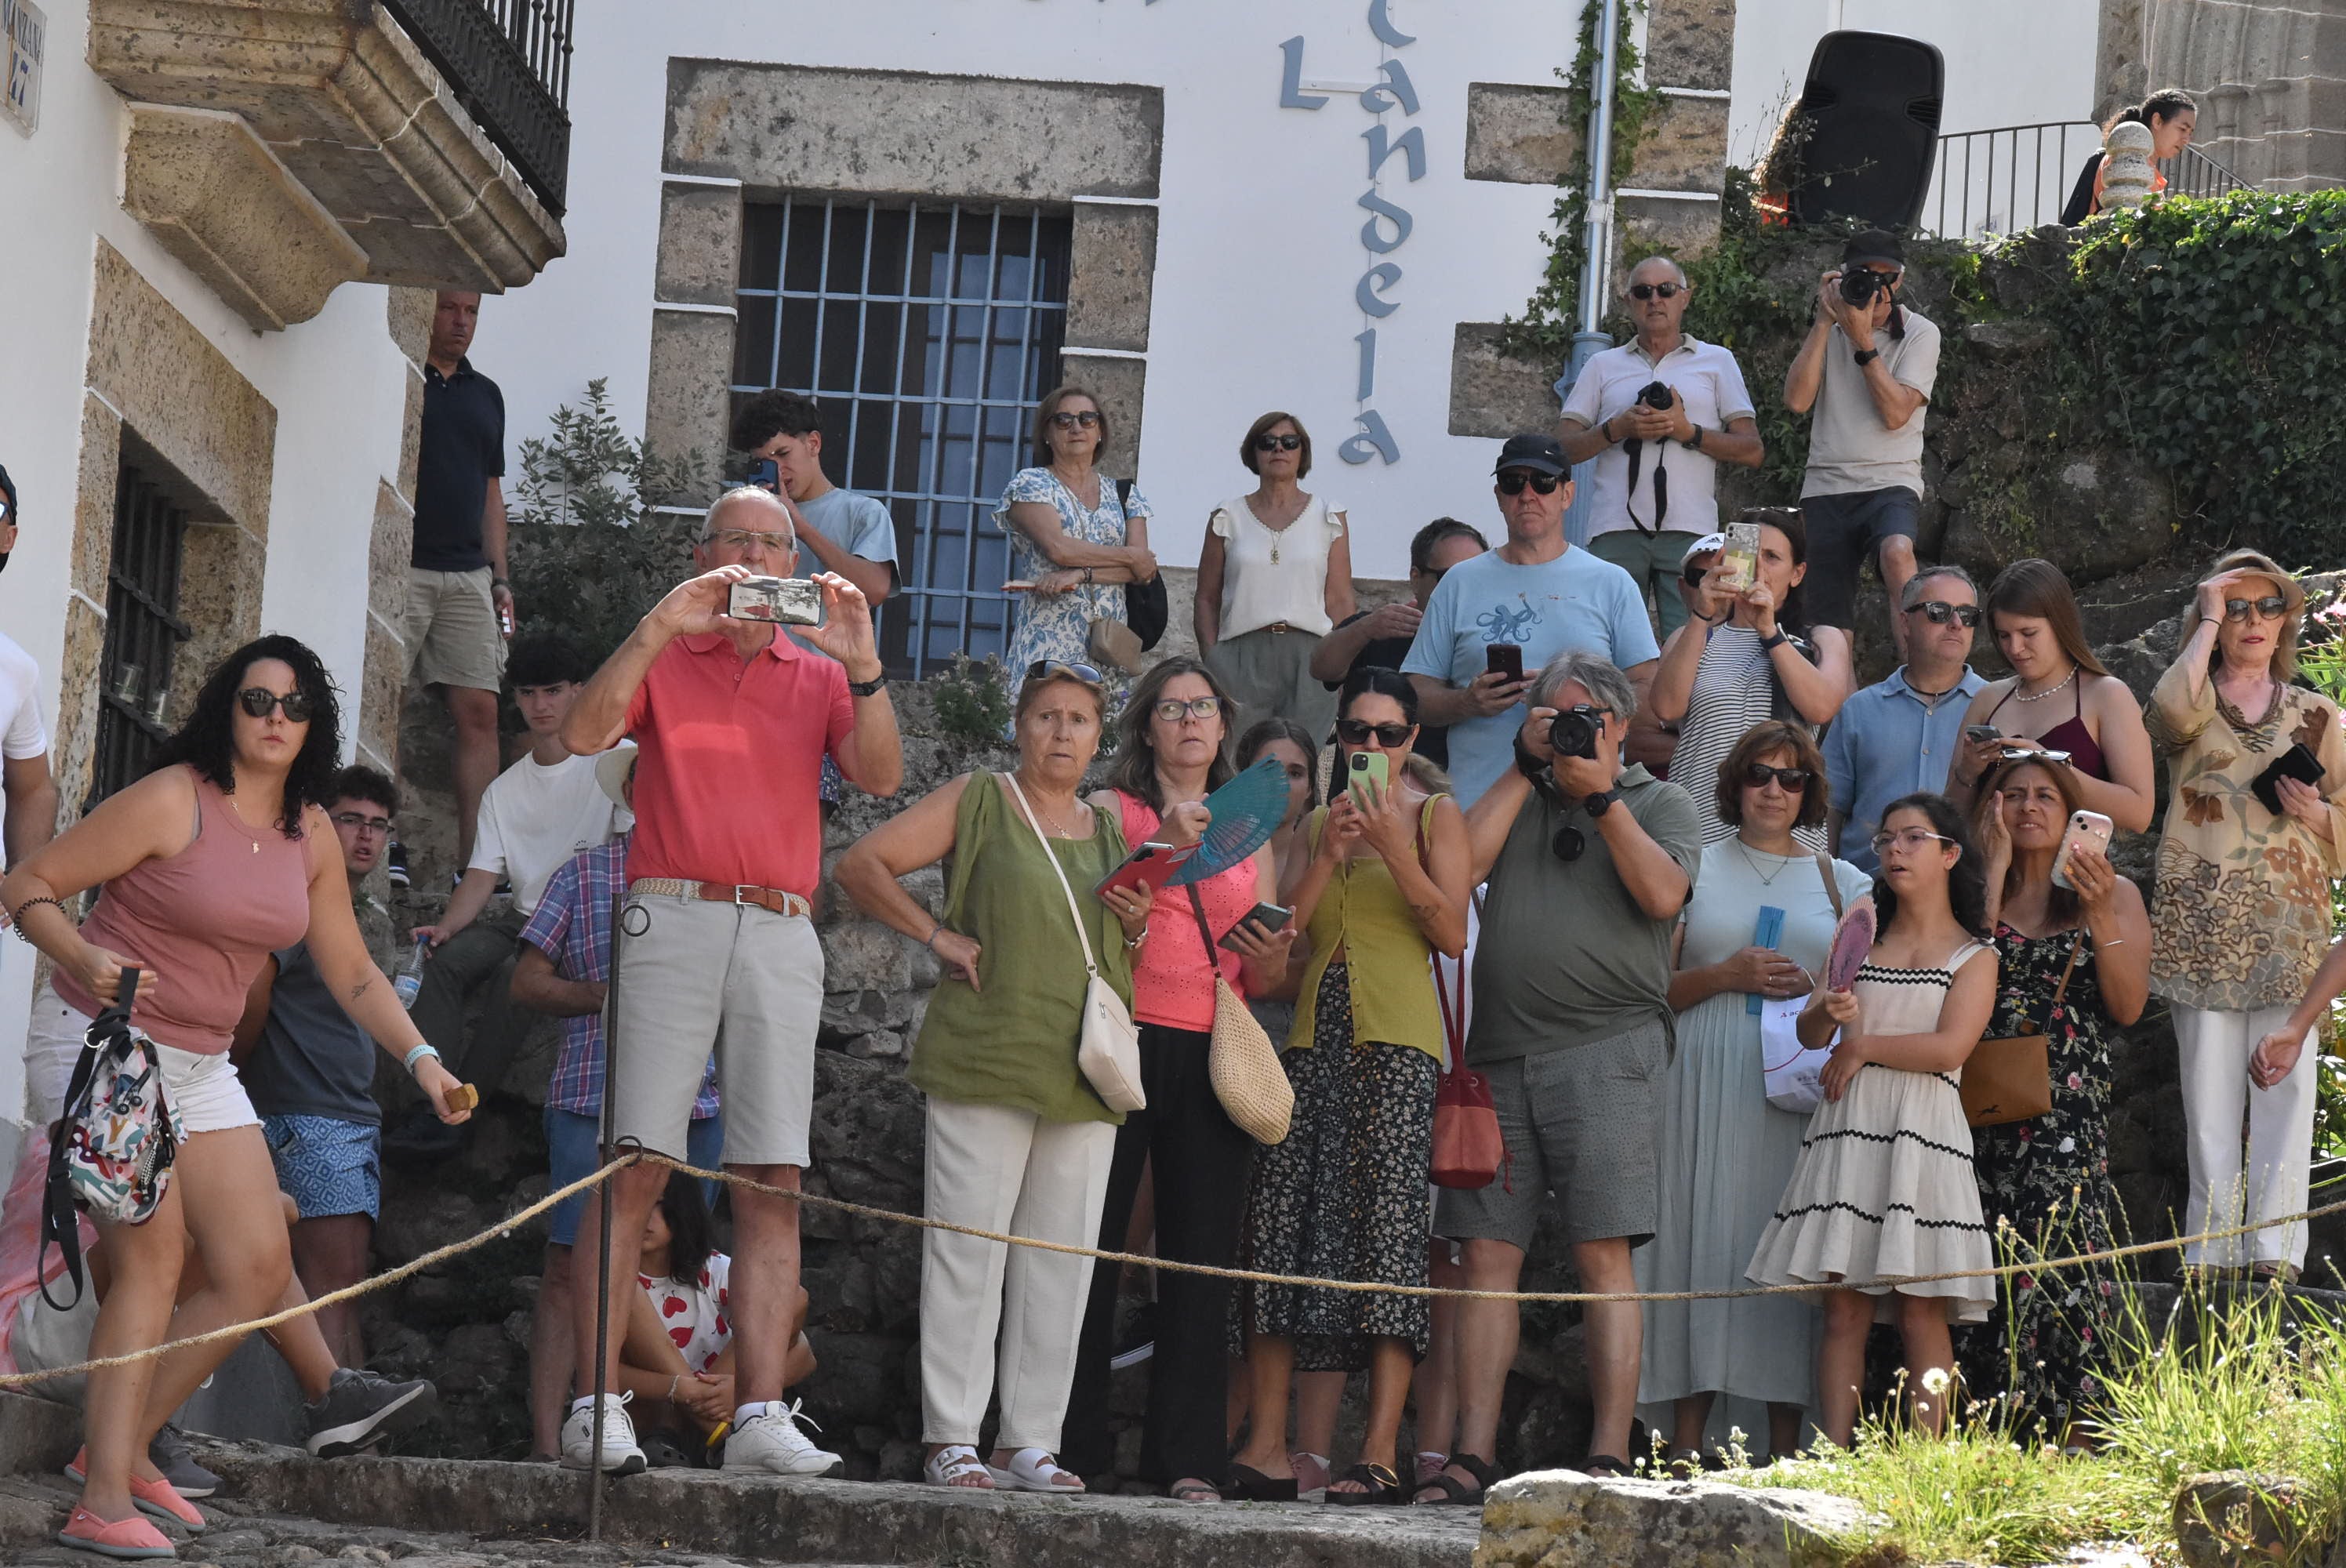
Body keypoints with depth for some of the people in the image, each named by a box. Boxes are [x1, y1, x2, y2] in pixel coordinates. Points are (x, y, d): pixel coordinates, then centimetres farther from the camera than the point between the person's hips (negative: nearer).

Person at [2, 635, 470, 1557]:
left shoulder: (310, 833, 6)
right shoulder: (172, 800, -15)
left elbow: (353, 975, 13)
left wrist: (419, 1057, 0)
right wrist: (84, 958, -30)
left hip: (199, 1065, 8)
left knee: (257, 1271, 2)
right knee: (155, 1250, -21)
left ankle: (122, 1447, 14)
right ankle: (105, 1500, -22)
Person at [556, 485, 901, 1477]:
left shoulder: (821, 678, 18)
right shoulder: (662, 661, 13)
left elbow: (881, 776, 2)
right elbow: (583, 733, -5)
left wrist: (860, 661, -10)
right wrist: (657, 628, -13)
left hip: (780, 936, 3)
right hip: (673, 916, -2)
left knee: (773, 1182, -3)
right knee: (635, 1165, -9)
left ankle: (760, 1415, -4)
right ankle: (595, 1406, -10)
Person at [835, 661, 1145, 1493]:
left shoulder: (1111, 830, 19)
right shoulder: (976, 801, 4)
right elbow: (860, 865, -1)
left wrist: (1138, 927, 6)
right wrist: (939, 935, -7)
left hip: (1086, 1076, 5)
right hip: (985, 1064, -5)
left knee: (1061, 1263, 4)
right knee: (969, 1252, -6)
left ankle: (1030, 1441, 10)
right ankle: (951, 1440, -2)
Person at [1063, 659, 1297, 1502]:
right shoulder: (1109, 812, 9)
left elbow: (1266, 984, 21)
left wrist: (1272, 959, 0)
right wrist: (1107, 907, -20)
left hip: (1213, 1057, 3)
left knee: (1202, 1259, -2)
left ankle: (1187, 1461, 0)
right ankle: (1071, 1446, -1)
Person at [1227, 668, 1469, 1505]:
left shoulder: (1434, 815, 7)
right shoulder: (1319, 819, 19)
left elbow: (1452, 933, -4)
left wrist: (1393, 846, -13)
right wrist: (1329, 853, -4)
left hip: (1395, 1036, -5)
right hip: (1314, 1032, 5)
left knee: (1386, 1219, -12)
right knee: (1281, 1217, -4)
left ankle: (1381, 1455, -15)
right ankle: (1266, 1449, -2)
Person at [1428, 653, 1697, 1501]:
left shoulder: (1661, 803, 12)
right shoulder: (1520, 798, 21)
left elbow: (1662, 894, -6)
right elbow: (1462, 862, 2)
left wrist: (1600, 796, -7)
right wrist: (1526, 767, 3)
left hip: (1605, 1048, -3)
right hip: (1501, 1050, 4)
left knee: (1603, 1256, -9)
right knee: (1488, 1255, -1)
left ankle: (1609, 1458, -10)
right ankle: (1473, 1456, -1)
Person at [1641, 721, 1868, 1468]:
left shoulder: (1842, 881, 17)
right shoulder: (1694, 869, 13)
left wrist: (1814, 988, -6)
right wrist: (1728, 974, -7)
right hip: (1706, 1085, -1)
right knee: (1701, 1235, -9)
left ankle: (1786, 1446, -4)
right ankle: (1687, 1444, -9)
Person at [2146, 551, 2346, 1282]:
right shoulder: (2193, 707, 11)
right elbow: (2173, 709, -16)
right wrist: (2208, 624, -4)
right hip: (2200, 914, -1)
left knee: (2285, 1078, -9)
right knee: (2208, 1086, -4)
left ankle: (2275, 1247, -13)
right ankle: (2212, 1253, -4)